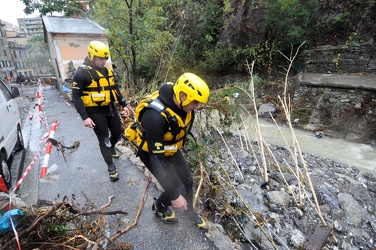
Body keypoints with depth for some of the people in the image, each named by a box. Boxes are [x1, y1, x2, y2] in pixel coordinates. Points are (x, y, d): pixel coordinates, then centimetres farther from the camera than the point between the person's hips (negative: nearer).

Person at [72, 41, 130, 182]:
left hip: (110, 109, 7)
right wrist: (85, 117, -19)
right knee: (103, 140, 1)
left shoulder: (107, 70, 9)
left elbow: (115, 89, 17)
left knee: (118, 133, 17)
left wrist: (124, 105, 11)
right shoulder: (82, 73, -12)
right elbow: (76, 96, -13)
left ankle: (111, 148, 50)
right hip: (95, 112, -6)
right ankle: (111, 167, 16)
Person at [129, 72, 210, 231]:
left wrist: (179, 145, 21)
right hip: (151, 153, -6)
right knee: (178, 190, -5)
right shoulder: (155, 116, -41)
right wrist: (174, 195, -31)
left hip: (171, 149, 6)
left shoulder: (183, 103, -18)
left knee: (187, 182, 12)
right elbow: (156, 157, -36)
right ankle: (159, 207, 30)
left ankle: (190, 212, 42)